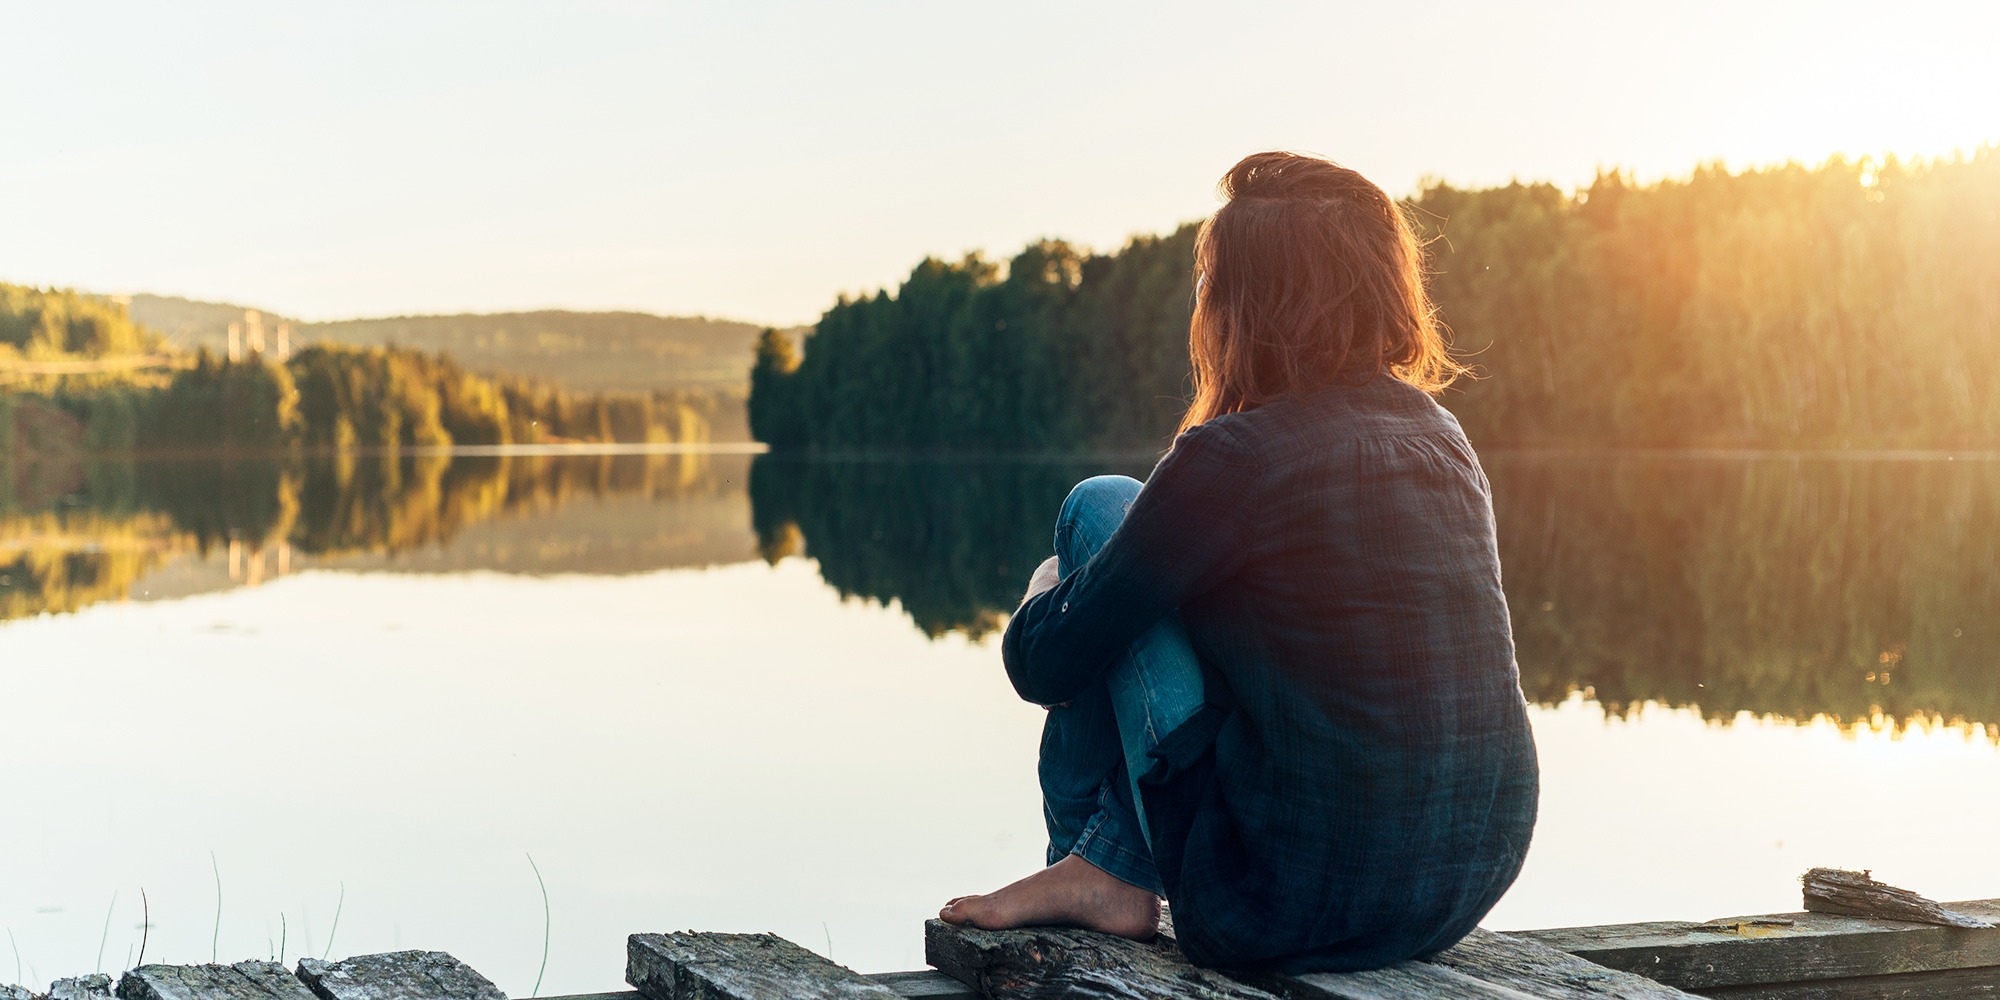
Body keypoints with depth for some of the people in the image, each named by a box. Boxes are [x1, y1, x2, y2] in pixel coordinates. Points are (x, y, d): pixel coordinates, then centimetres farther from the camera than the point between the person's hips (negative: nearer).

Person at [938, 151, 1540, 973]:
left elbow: (1047, 664, -6)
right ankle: (1112, 858, 27)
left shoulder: (1233, 459, -15)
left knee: (1101, 509, 4)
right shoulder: (1441, 433, 7)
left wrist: (1048, 593, 17)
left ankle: (1101, 868, 13)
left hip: (1296, 909, -7)